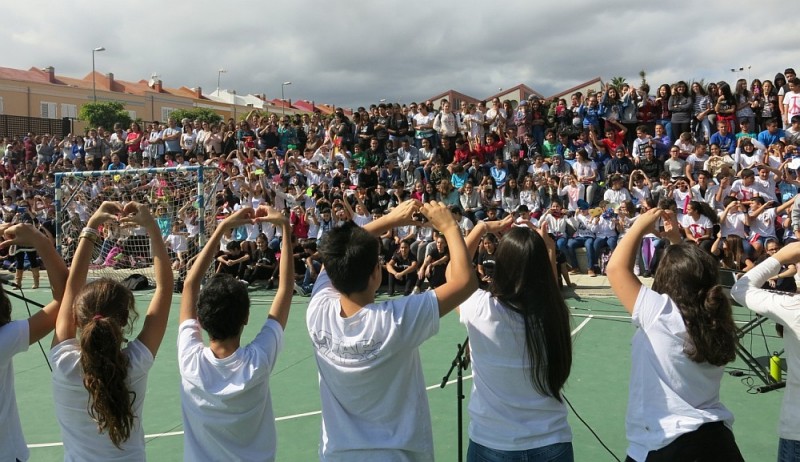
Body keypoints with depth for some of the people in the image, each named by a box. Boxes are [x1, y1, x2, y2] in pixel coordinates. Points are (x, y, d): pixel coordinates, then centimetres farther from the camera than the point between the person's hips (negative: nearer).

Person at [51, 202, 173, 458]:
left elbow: (71, 286, -14)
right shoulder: (136, 364, -26)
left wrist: (91, 227, -11)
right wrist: (151, 226, -20)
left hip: (78, 457, 1)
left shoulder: (64, 364, -25)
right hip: (131, 458, -1)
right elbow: (164, 285, -21)